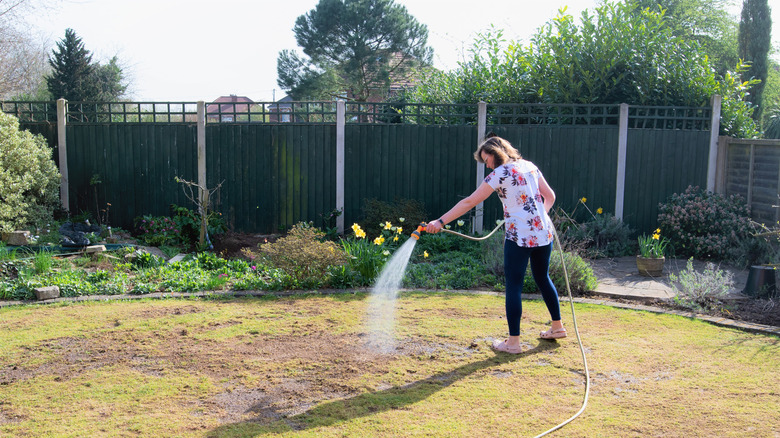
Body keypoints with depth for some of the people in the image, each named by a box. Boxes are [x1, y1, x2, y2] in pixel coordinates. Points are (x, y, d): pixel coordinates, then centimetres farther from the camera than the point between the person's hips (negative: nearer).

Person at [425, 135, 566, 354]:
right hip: (543, 233, 7)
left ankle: (513, 341, 3)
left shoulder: (500, 173, -9)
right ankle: (557, 327, 35)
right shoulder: (529, 166, 10)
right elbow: (550, 196, 14)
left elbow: (470, 202, -12)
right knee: (543, 278, 22)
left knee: (513, 286, 0)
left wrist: (440, 222, -11)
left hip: (519, 236, -7)